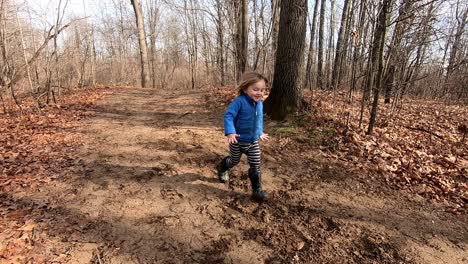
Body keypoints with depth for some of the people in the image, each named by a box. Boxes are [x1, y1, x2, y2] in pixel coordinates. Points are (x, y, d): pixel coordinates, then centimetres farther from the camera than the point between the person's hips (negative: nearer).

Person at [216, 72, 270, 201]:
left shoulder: (260, 103, 1)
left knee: (255, 166, 4)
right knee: (234, 161, 18)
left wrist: (260, 133, 25)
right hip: (238, 140, -5)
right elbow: (228, 116, -26)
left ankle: (257, 190, 17)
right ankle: (222, 168, 52)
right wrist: (230, 132, -38)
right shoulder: (240, 101, -23)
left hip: (253, 142, 5)